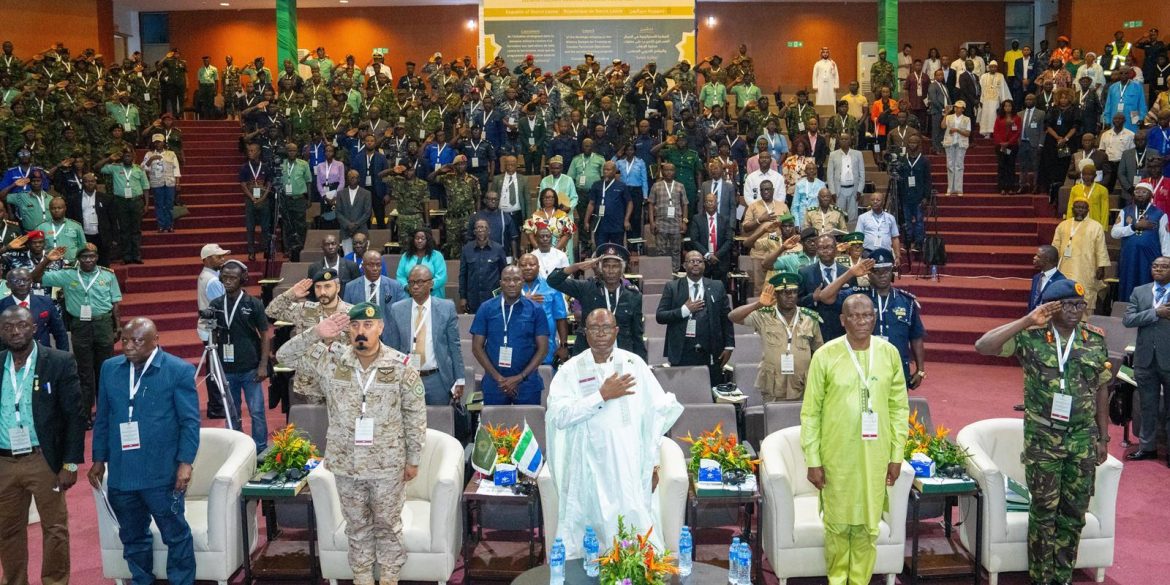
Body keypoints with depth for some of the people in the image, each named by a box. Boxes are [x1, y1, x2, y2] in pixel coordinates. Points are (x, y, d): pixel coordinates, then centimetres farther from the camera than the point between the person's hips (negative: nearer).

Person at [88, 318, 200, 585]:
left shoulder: (179, 370, -8)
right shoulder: (110, 368, 7)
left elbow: (190, 421, -8)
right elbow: (102, 418, 13)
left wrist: (185, 462, -14)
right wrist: (99, 459, 10)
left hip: (162, 473, -5)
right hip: (120, 472, 5)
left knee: (176, 535, 5)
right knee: (132, 537, 16)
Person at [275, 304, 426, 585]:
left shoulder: (401, 367, -11)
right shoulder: (330, 361, -6)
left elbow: (416, 416, -5)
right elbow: (285, 355, -6)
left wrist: (413, 459, -2)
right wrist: (317, 334, -20)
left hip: (388, 465, -2)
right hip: (347, 464, 2)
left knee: (388, 523, 13)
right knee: (356, 525, 17)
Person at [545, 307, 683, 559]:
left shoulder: (634, 364, 4)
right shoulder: (571, 370, 3)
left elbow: (657, 411, 3)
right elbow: (558, 416, -11)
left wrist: (652, 462, 0)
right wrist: (602, 395, -13)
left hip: (629, 467, 0)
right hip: (588, 468, 0)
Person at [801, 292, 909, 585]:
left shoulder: (889, 353, 0)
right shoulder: (825, 355, -8)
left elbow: (899, 407, 6)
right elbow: (810, 412, -5)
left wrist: (896, 455, 4)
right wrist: (813, 460, -6)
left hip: (876, 456, 2)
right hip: (837, 456, -2)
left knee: (868, 525, 9)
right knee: (838, 523, 8)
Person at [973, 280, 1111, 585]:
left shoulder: (1095, 339, 3)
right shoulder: (1031, 336, -8)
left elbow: (1101, 389, 9)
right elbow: (983, 346, -21)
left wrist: (1103, 438, 9)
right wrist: (1027, 321, -23)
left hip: (1083, 438, 3)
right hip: (1043, 437, -3)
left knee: (1074, 512, 9)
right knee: (1044, 510, 5)